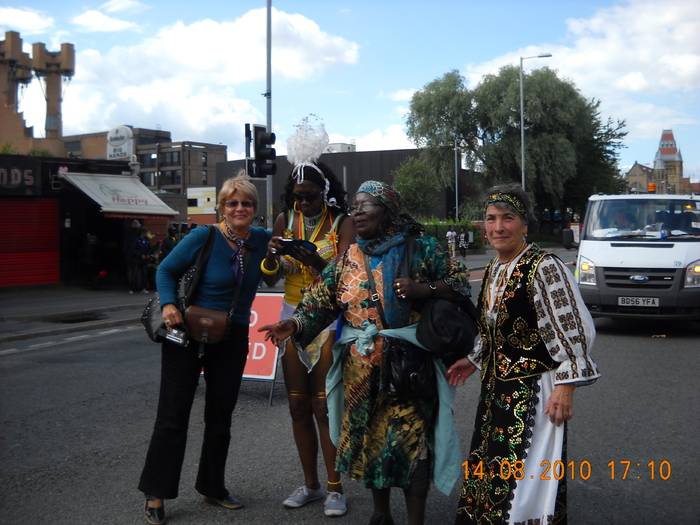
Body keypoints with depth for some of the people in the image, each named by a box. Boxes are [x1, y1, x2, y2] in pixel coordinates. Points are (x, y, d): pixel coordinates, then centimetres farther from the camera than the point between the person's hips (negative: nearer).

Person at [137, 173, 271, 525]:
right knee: (173, 414, -2)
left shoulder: (262, 240, 0)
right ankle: (155, 494, 9)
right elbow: (166, 270, -7)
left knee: (220, 416, 14)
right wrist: (168, 305, -23)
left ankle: (213, 488, 28)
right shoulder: (204, 237, -13)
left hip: (232, 338, 5)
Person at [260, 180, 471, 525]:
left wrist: (424, 289, -16)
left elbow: (460, 280, 0)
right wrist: (294, 324, -18)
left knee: (409, 441, -4)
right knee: (367, 436, 13)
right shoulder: (346, 259, 8)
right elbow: (320, 301, 1)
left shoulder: (420, 248, -1)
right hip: (360, 369, 4)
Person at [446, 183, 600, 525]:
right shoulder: (493, 270, 11)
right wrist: (474, 361, 27)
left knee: (523, 481, -4)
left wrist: (566, 385, -21)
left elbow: (573, 330, -18)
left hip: (532, 392, -8)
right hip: (496, 389, 8)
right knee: (487, 476, 14)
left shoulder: (543, 267, -15)